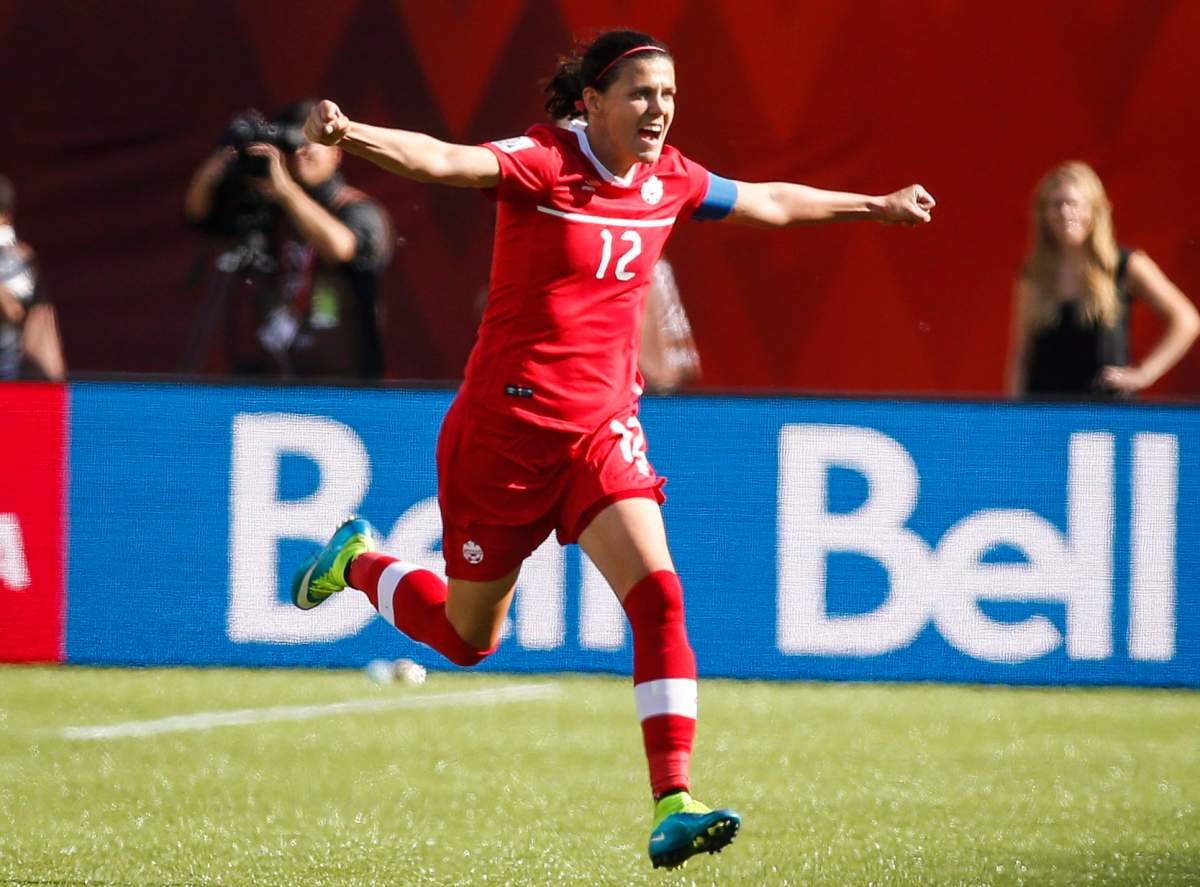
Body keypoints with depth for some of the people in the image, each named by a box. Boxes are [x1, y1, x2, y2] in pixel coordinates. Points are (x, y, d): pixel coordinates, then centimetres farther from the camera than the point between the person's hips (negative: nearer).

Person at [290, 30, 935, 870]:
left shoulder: (670, 181, 3)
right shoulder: (544, 163, -16)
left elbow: (771, 202, 23)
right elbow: (443, 160, -35)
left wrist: (875, 205, 34)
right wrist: (352, 134, -55)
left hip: (603, 426, 5)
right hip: (507, 424, -5)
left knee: (658, 595, -18)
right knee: (468, 638, 10)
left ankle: (673, 805, -21)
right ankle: (358, 561, 42)